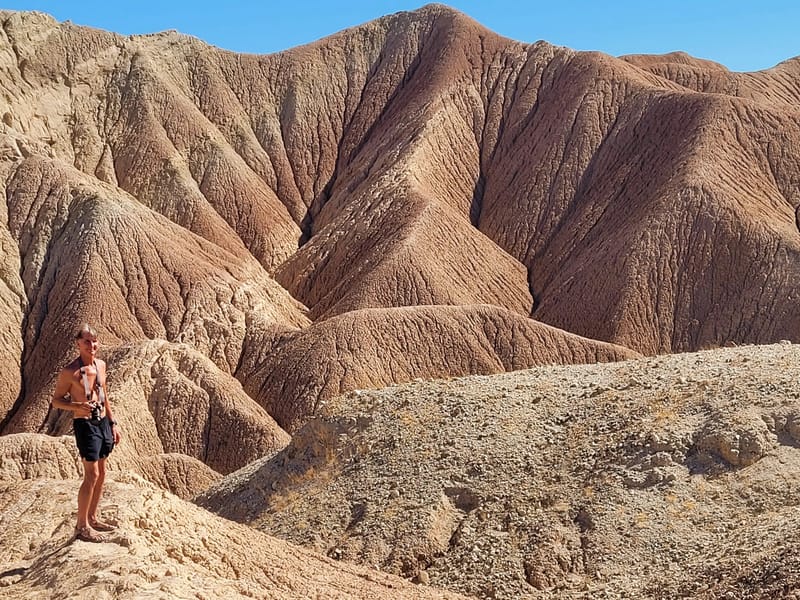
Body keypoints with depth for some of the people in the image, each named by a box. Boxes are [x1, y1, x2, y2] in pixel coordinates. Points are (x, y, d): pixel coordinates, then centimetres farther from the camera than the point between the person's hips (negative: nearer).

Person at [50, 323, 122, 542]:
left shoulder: (101, 365, 6)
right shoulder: (69, 372, -14)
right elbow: (56, 400, -8)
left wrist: (113, 422, 17)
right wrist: (76, 406, -26)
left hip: (103, 422, 7)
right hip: (85, 424, -7)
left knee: (101, 473, 12)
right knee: (91, 475, -8)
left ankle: (92, 518, 26)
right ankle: (81, 526, 3)